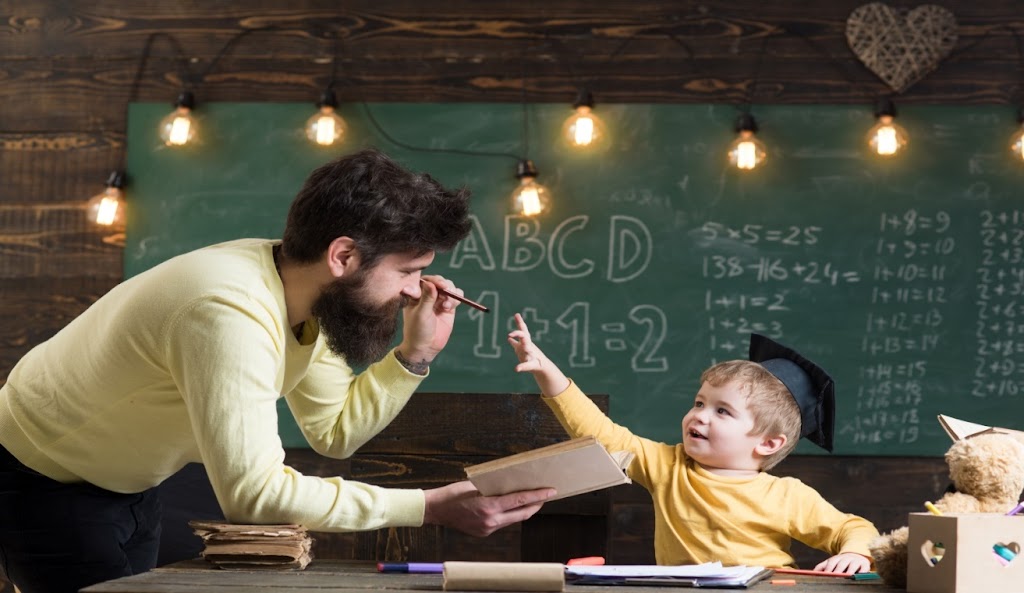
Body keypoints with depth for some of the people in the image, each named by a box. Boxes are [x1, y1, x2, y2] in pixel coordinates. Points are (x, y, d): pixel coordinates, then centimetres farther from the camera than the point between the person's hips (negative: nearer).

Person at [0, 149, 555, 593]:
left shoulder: (303, 291, -10)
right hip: (45, 482, -9)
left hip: (125, 483, 9)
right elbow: (254, 493, -41)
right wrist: (431, 507, -39)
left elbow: (334, 430, 0)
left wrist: (417, 353, -14)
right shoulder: (232, 313, -38)